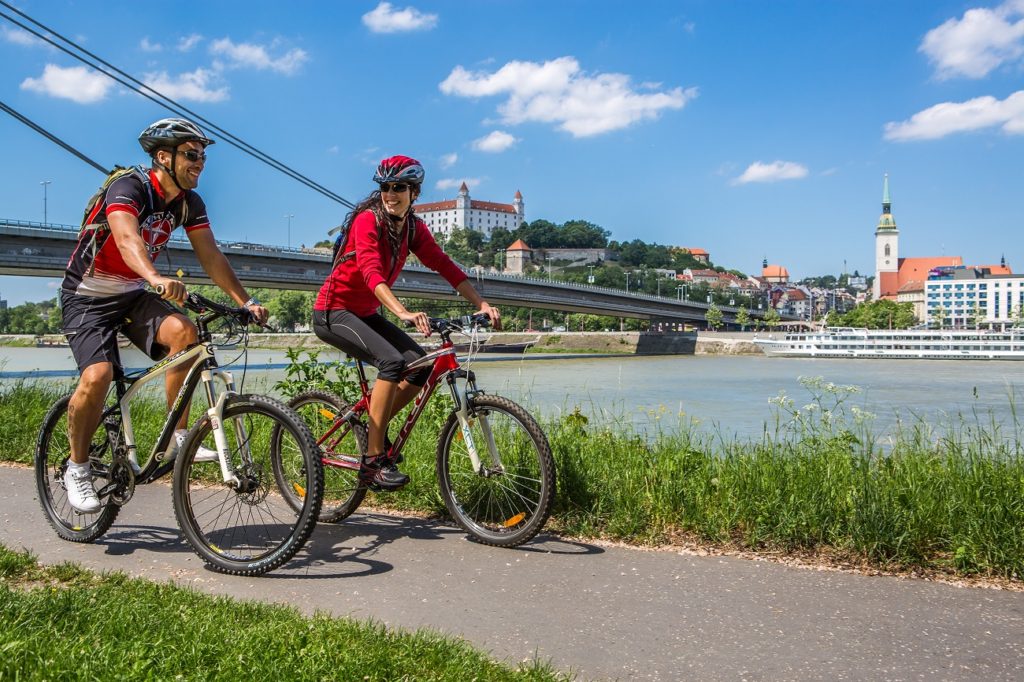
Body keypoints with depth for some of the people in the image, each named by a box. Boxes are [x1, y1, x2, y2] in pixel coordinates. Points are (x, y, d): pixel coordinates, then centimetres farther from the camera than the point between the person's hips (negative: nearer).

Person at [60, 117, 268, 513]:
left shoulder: (189, 203, -2)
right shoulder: (129, 187, -23)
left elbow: (211, 257, -5)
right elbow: (127, 238, -42)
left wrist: (245, 302, -16)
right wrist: (157, 279, -61)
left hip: (132, 295, 5)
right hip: (88, 297, -5)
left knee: (183, 332, -24)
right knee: (97, 377, -24)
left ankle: (177, 438, -15)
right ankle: (77, 468, -1)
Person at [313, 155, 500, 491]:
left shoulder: (413, 227, 2)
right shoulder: (368, 219, -20)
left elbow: (444, 265, -4)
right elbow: (371, 272, -34)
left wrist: (481, 304, -15)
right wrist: (404, 313, -49)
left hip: (366, 313, 7)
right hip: (333, 311, -7)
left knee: (421, 364, -8)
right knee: (392, 360, -29)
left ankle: (375, 428, 12)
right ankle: (373, 462, -25)